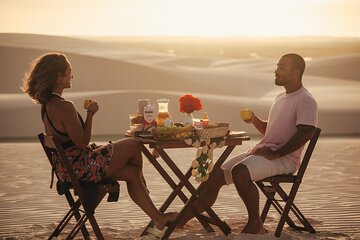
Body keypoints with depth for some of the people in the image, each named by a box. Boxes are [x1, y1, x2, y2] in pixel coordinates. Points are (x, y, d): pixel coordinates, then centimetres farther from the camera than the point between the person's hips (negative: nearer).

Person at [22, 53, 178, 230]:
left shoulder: (46, 104, 8)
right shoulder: (64, 107, -24)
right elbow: (82, 142, -19)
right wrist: (90, 113, -9)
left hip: (65, 167, 10)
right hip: (80, 168, -10)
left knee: (131, 172, 13)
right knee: (134, 146, 4)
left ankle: (158, 218, 17)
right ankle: (143, 186, 31)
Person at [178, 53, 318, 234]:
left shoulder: (306, 101, -10)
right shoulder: (281, 98, 20)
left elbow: (306, 132, -24)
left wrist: (275, 154, -23)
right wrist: (255, 120, 9)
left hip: (285, 158, -9)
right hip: (262, 151, 9)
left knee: (239, 172, -33)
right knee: (217, 174, -1)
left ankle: (255, 224, -18)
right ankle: (182, 219, 3)